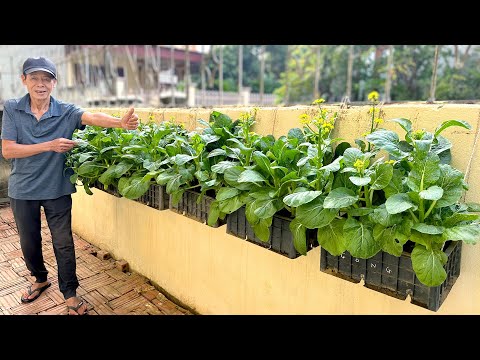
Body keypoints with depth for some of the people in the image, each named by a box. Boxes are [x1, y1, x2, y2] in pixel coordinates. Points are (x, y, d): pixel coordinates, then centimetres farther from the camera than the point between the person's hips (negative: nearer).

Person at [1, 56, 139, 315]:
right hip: (22, 190, 2)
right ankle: (40, 279, 46)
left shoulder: (66, 112, -9)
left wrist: (121, 122, -50)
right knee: (29, 242, 18)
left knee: (63, 243, 5)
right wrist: (50, 146, -22)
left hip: (57, 189, -2)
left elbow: (93, 117, -30)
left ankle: (69, 294, 23)